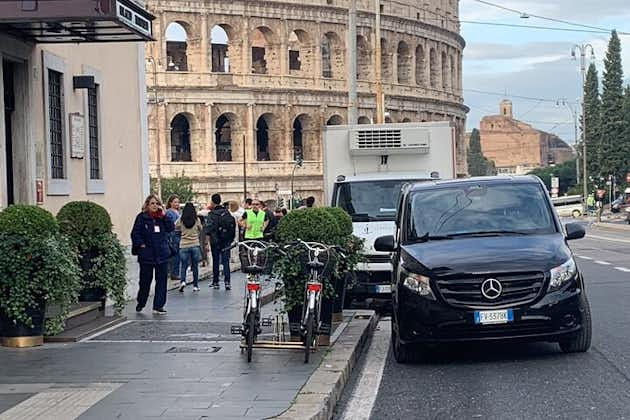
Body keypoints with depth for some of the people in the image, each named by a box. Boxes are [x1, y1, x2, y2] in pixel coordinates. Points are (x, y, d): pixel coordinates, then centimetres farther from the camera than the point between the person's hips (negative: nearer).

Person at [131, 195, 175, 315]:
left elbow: (171, 228, -3)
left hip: (162, 254, 4)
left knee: (161, 281, 3)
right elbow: (135, 233, -4)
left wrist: (164, 216, -9)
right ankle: (141, 303, 24)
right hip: (147, 254, -4)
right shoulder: (142, 217, -2)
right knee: (145, 281, 4)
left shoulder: (162, 217, 10)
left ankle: (158, 306, 9)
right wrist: (141, 245, -12)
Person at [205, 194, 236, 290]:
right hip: (227, 241, 3)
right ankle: (227, 281, -7)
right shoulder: (227, 213, 5)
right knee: (226, 261, 3)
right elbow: (233, 224, 6)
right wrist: (231, 239, 11)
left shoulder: (212, 214, -10)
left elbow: (209, 227, -22)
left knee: (215, 261, 8)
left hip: (216, 241, -3)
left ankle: (215, 282, 13)